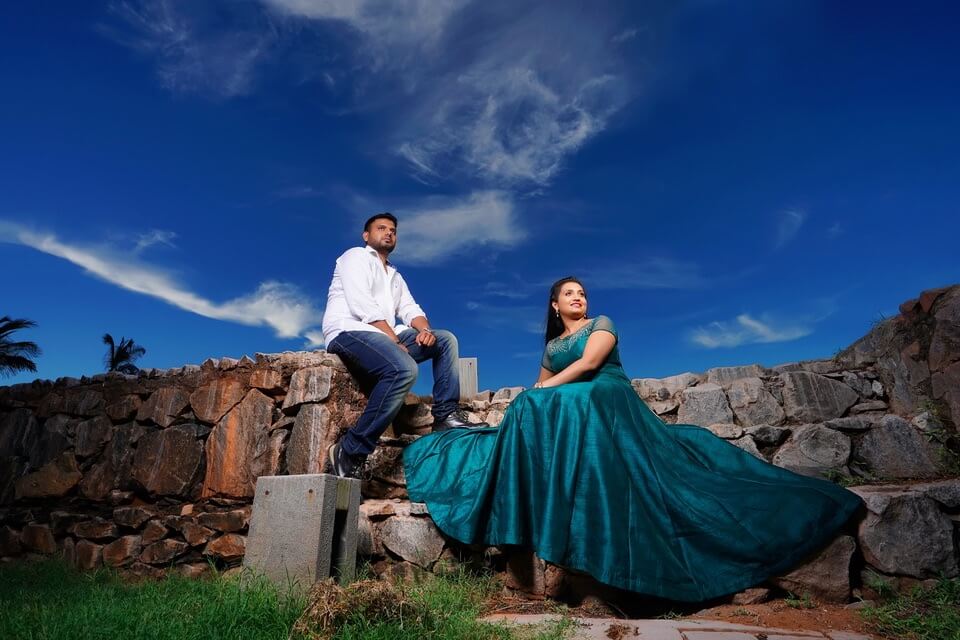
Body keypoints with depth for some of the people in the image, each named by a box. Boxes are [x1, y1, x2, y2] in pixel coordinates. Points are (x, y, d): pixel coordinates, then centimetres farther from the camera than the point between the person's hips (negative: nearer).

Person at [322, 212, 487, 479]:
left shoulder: (395, 276, 29)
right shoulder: (356, 256, 5)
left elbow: (410, 309, 16)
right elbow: (363, 306, -10)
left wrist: (425, 329, -7)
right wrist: (396, 341, -16)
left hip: (384, 336, 8)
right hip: (349, 332, -8)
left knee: (446, 340, 3)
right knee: (403, 368, -34)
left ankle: (446, 414, -3)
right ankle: (349, 451, -31)